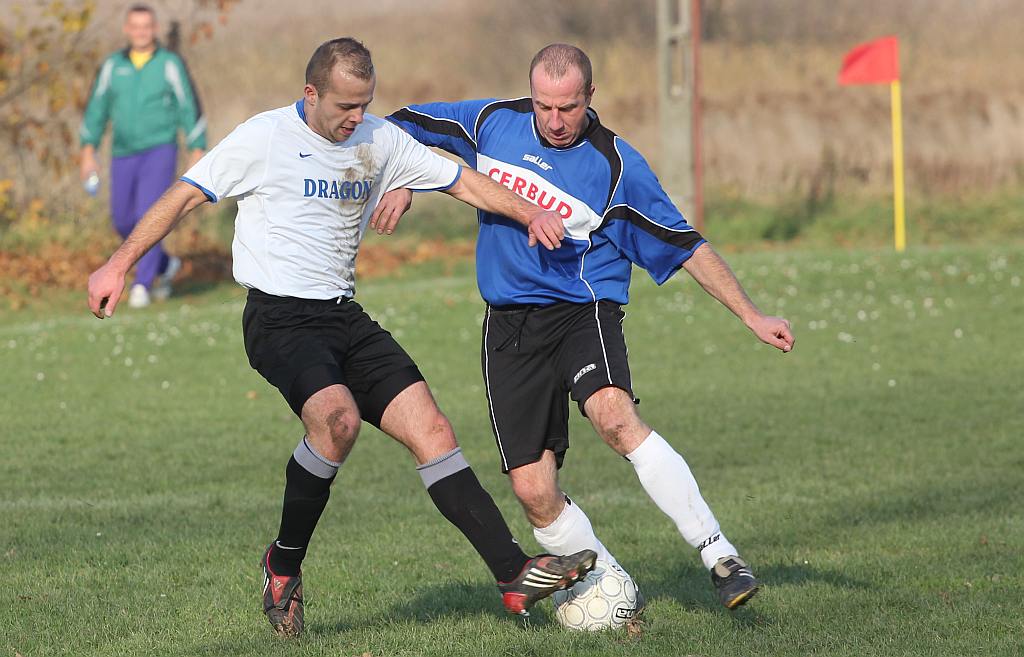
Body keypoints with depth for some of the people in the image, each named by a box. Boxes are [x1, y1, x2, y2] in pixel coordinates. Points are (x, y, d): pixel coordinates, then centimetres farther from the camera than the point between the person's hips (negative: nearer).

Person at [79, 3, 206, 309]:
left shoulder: (170, 64, -3)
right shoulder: (112, 65, 5)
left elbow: (190, 108, 0)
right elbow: (97, 109, 7)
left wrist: (197, 154, -4)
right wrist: (88, 152, -1)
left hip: (160, 150, -4)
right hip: (124, 155, 4)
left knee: (149, 215, -20)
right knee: (124, 222, 7)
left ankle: (142, 284, -17)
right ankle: (164, 265, 32)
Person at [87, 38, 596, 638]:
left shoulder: (380, 140, 9)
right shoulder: (265, 138, -6)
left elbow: (463, 181, 13)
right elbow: (186, 196, -2)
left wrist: (531, 214, -4)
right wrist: (119, 266, -5)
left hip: (345, 317, 6)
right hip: (280, 318, -6)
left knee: (431, 429, -7)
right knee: (338, 416, -32)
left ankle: (517, 575, -11)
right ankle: (284, 565, -10)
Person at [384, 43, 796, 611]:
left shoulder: (614, 165, -7)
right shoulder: (492, 122, 3)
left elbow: (686, 246, -2)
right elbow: (402, 126, 16)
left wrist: (751, 316, -6)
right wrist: (399, 183, -3)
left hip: (582, 309, -4)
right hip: (509, 325, 4)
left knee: (614, 416, -34)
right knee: (534, 492, -7)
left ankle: (718, 554, -31)